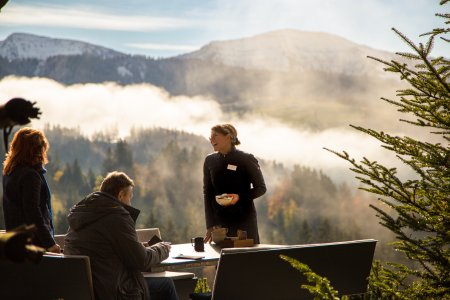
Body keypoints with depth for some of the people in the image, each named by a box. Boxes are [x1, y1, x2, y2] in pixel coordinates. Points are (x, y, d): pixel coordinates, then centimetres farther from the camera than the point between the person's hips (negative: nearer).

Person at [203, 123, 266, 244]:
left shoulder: (246, 159, -5)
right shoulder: (210, 161, 5)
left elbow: (261, 188, -1)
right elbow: (207, 193, 6)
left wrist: (240, 197, -19)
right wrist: (210, 225, 0)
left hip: (245, 220, -3)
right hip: (220, 220, 3)